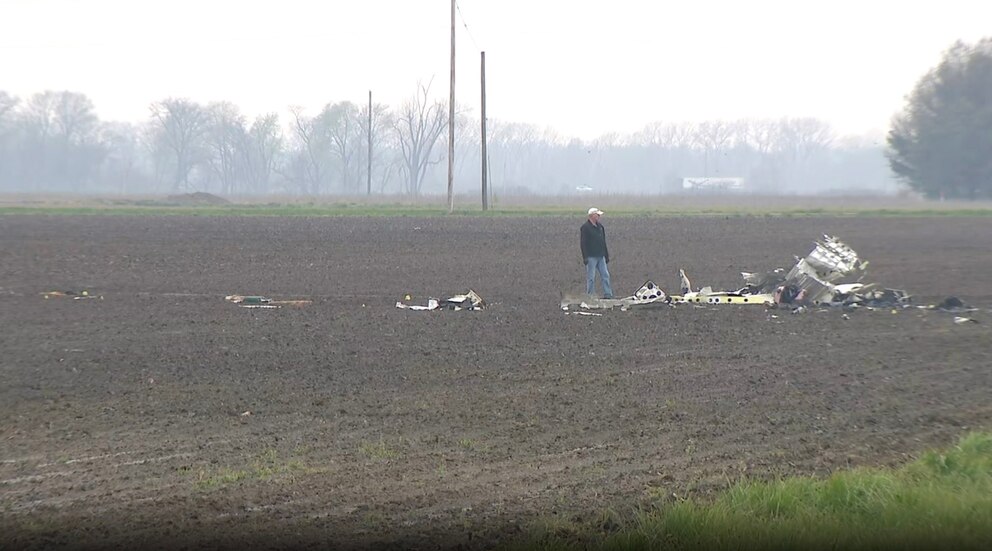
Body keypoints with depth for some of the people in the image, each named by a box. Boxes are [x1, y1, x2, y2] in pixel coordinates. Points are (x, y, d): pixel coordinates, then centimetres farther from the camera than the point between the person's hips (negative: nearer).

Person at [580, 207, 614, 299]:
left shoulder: (600, 227, 16)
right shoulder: (585, 228, -7)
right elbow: (583, 244, -10)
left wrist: (606, 256, 20)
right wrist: (585, 257, -16)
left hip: (600, 257, 7)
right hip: (591, 257, -7)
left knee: (605, 275, 4)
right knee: (591, 277, -4)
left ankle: (608, 295, 6)